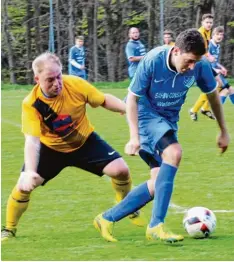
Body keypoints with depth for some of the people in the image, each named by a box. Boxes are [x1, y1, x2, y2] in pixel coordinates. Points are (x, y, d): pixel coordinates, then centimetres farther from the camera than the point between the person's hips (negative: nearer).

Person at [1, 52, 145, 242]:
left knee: (120, 169, -13)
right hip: (50, 148, -1)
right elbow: (32, 140, -34)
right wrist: (29, 172, -47)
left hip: (85, 141, 1)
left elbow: (104, 100, -9)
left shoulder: (76, 84, -25)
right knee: (24, 186, -14)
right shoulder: (31, 104, -29)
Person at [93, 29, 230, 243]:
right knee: (174, 152, -32)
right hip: (147, 114, -6)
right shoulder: (152, 61, -26)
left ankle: (107, 219, 15)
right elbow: (132, 97, -16)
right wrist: (134, 137, -22)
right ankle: (157, 225, -31)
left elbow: (213, 95, 5)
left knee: (159, 183, 0)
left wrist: (224, 131, 12)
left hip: (169, 120, 6)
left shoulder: (200, 66, -15)